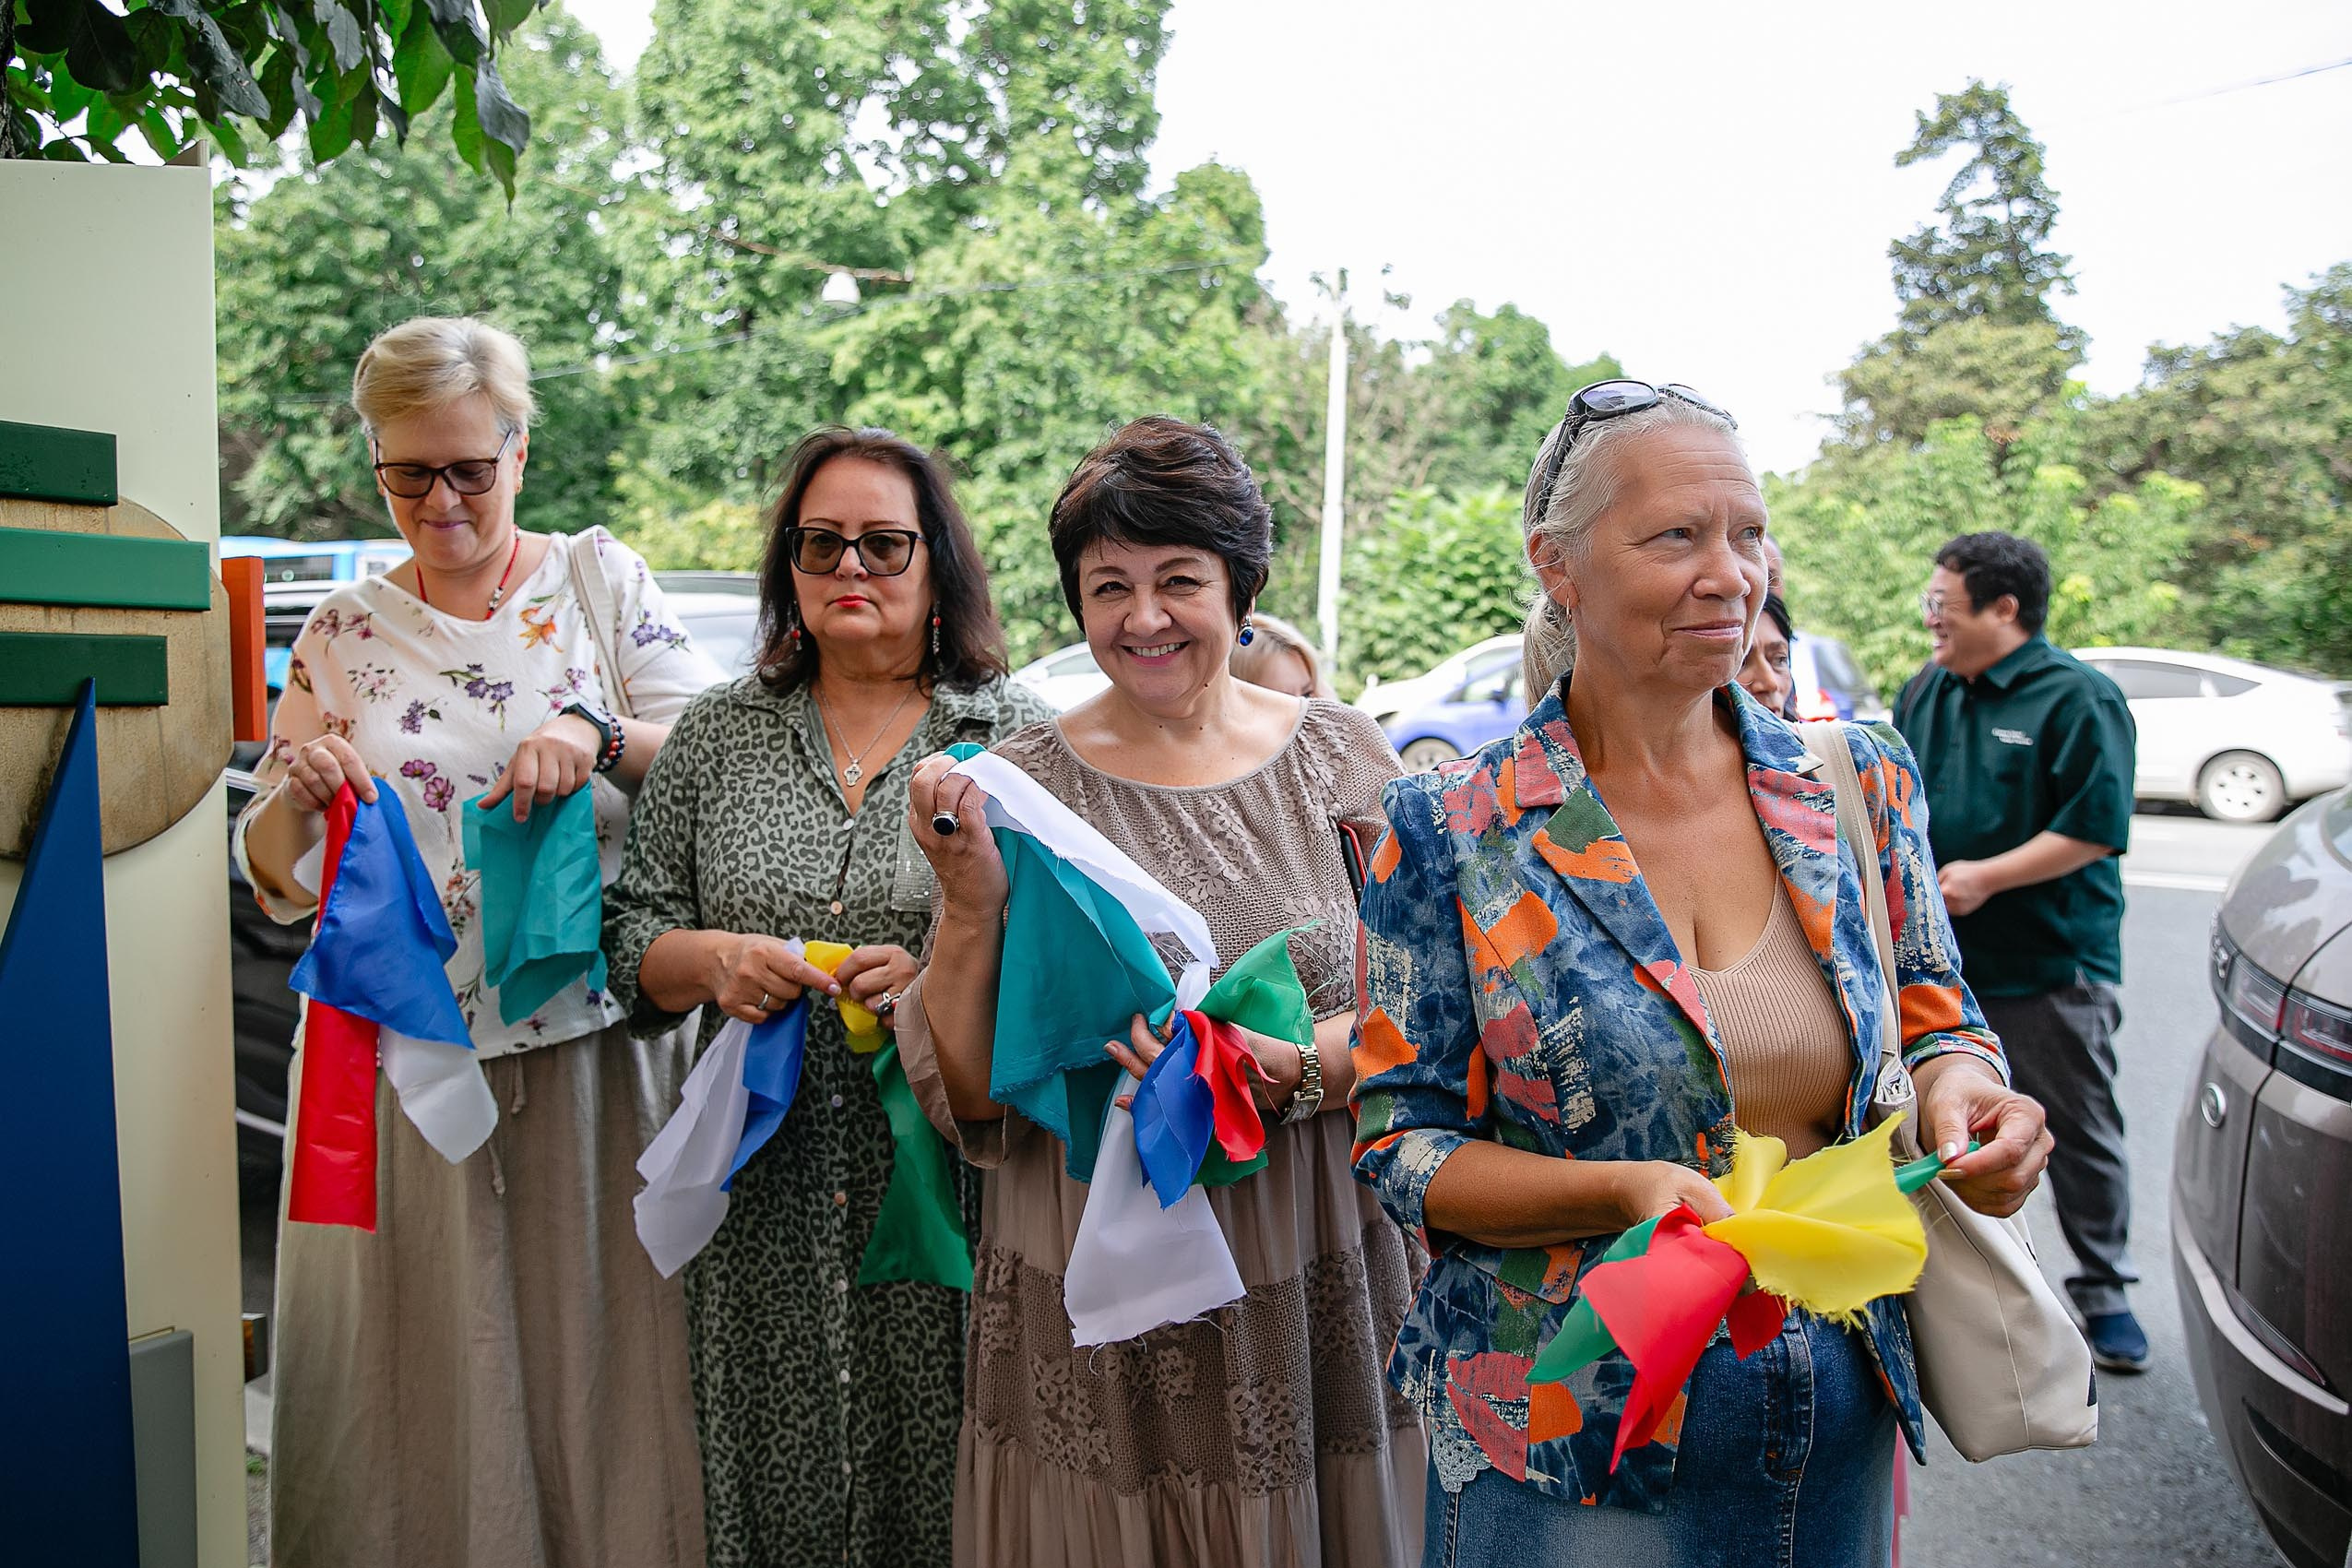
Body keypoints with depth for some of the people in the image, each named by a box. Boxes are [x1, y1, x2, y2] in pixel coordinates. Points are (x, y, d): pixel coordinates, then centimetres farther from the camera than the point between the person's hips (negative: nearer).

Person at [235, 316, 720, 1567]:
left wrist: (601, 738, -23)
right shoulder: (343, 632, 9)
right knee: (421, 1354, 9)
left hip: (588, 1034, -1)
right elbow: (275, 878, 9)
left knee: (598, 1341, 4)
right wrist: (298, 795, -13)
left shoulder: (598, 575, 4)